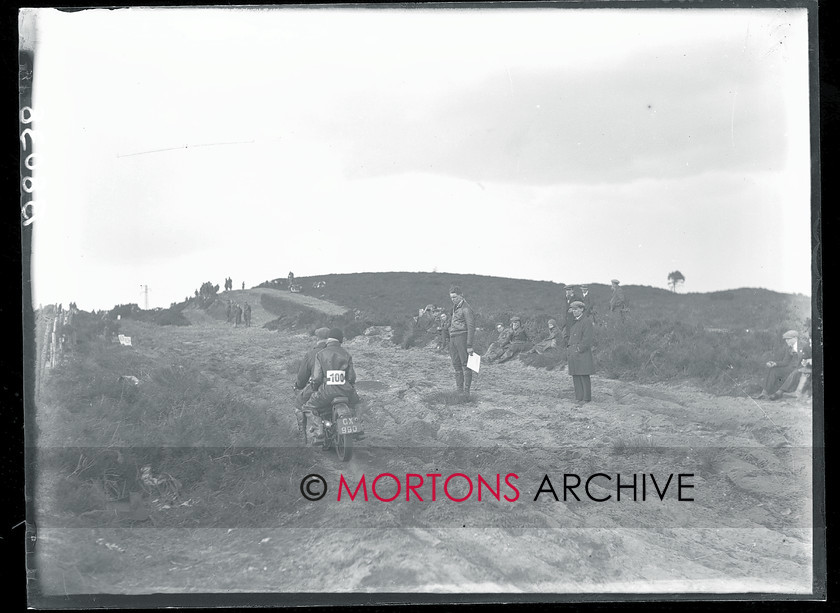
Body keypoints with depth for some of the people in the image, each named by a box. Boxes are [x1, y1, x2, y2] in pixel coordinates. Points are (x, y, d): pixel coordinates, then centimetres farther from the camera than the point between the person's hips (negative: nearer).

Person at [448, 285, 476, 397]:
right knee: (456, 365, 9)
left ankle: (466, 391, -7)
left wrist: (469, 346, -18)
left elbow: (471, 327, -14)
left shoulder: (466, 308, -10)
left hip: (463, 337, -9)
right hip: (453, 339, 9)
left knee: (465, 365, -7)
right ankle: (459, 390, 14)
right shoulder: (455, 307, 17)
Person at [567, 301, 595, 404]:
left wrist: (579, 349, -15)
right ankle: (579, 397, 13)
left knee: (584, 376, -4)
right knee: (575, 376, 8)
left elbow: (587, 338, -15)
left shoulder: (586, 321, -8)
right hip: (573, 354, 8)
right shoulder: (575, 322, 17)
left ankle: (586, 398, 2)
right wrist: (570, 348, 11)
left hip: (582, 353, -8)